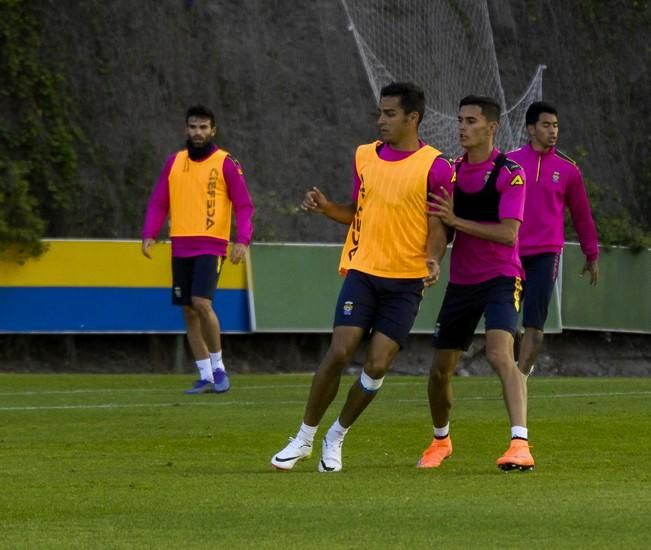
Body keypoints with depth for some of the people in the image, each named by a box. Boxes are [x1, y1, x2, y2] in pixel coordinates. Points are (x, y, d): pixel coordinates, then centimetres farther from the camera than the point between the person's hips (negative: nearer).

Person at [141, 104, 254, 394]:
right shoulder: (174, 162, 11)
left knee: (201, 303, -20)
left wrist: (242, 240, -16)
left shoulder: (225, 163, -2)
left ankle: (218, 367, -4)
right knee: (188, 312, 5)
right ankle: (206, 377, 13)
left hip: (211, 246, -5)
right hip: (180, 247, 5)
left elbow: (243, 205, -3)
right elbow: (158, 202, 11)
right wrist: (149, 234, -3)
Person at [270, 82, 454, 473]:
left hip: (406, 282, -2)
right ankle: (305, 438, 3)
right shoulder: (365, 156, 9)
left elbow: (438, 228, -5)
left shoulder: (435, 167, -6)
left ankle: (336, 439, 14)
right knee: (339, 353, -11)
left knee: (377, 367, -5)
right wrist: (327, 208, 0)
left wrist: (433, 259, -24)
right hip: (363, 272, 2)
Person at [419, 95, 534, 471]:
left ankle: (521, 444, -33)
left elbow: (508, 233, -20)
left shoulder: (509, 174, -10)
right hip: (461, 281, 6)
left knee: (500, 353, -27)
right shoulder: (451, 172, 8)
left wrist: (456, 220, -25)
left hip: (500, 278, -6)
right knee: (441, 369, 10)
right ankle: (441, 441, 35)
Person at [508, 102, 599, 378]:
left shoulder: (567, 169, 3)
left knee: (534, 324, -12)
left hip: (545, 254, -1)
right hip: (510, 255, 1)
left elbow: (582, 215, 12)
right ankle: (521, 364, 34)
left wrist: (592, 256, 17)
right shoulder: (510, 163, 3)